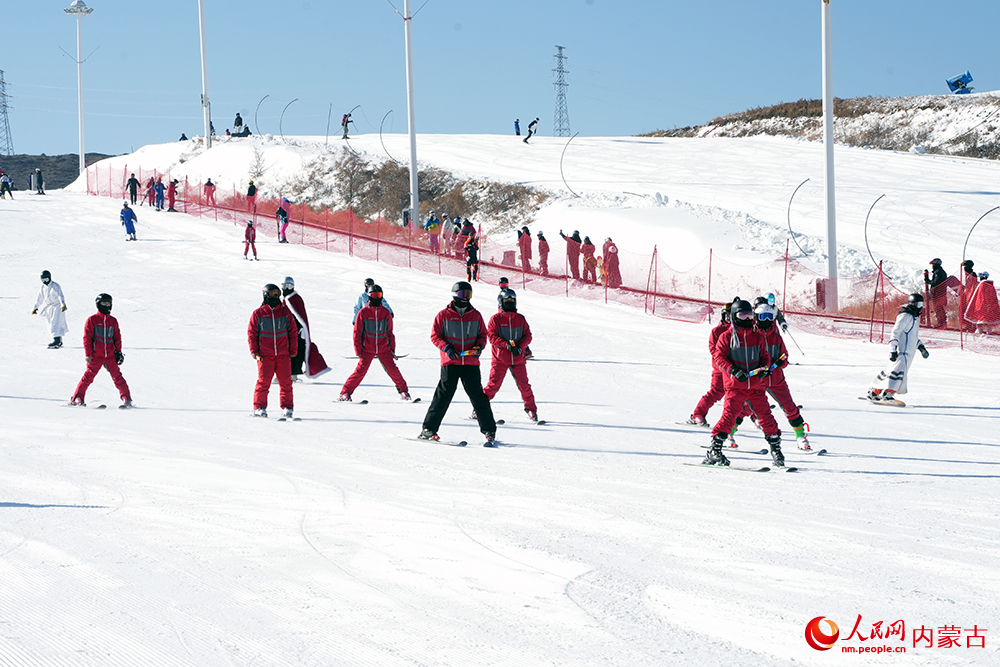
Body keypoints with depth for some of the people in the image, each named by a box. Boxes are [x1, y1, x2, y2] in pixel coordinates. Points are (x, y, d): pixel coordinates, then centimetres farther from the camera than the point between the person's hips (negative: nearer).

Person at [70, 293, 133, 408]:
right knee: (89, 376, -7)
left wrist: (118, 352, 10)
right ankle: (77, 398, 1)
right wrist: (88, 354, -7)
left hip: (110, 355, 3)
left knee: (117, 376, -1)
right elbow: (87, 337, -1)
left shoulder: (113, 321, 12)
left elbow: (117, 337, 18)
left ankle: (126, 398, 5)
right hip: (96, 355, -3)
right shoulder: (92, 320, 0)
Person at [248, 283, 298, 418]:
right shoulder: (258, 314, 3)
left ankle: (287, 407, 7)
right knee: (263, 382, -7)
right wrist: (254, 351, -2)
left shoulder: (285, 312, 9)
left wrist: (293, 350, 7)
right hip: (265, 355, -2)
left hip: (283, 355, 2)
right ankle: (259, 408, 2)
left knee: (286, 382, -1)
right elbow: (251, 333, 6)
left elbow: (293, 331, 13)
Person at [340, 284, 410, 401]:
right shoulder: (363, 313, -3)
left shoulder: (386, 313, 4)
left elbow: (390, 332, 13)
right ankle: (345, 392, -5)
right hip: (367, 349, -2)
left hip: (384, 348, 2)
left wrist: (392, 349, 9)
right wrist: (358, 351, -4)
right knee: (361, 370, -13)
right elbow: (357, 333, 0)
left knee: (392, 369, -4)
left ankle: (403, 390, 13)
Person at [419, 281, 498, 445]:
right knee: (443, 395, -3)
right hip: (450, 363, -2)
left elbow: (483, 334, 16)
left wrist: (479, 346, -5)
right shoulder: (444, 315, 1)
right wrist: (446, 348, -13)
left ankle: (489, 431, 5)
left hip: (471, 363, 2)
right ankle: (429, 428, 8)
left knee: (478, 397, 0)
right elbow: (435, 335, 2)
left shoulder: (475, 315, 8)